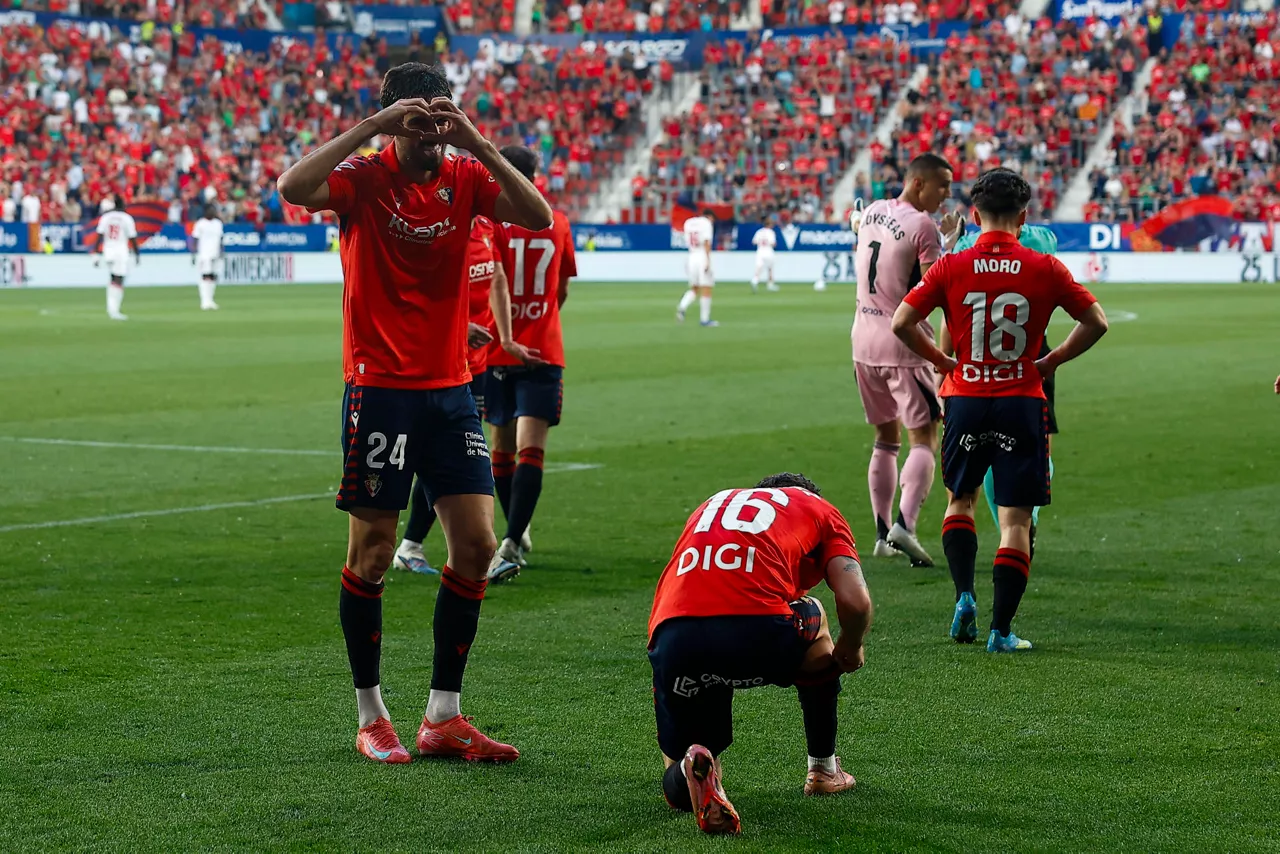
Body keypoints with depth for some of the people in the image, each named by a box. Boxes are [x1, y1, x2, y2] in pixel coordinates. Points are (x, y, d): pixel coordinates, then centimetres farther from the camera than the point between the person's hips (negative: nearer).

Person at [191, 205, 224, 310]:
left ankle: (209, 301, 11)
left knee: (213, 278, 4)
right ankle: (205, 302, -16)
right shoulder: (200, 224, -4)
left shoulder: (218, 223, 13)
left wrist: (221, 251, 9)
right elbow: (195, 239, -4)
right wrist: (194, 254, -9)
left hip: (214, 255, 6)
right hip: (203, 254, -6)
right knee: (205, 277, -13)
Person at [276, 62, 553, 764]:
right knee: (372, 555, 1)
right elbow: (293, 188, -28)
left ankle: (443, 718, 10)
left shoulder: (465, 177, 3)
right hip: (380, 389, -4)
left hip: (451, 389, 4)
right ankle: (371, 718, 15)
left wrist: (478, 143, -21)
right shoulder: (366, 177, -8)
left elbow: (537, 216, -13)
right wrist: (370, 126, -27)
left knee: (476, 546, 0)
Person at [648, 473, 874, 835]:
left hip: (671, 637, 3)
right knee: (813, 620, 36)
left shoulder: (713, 505, 36)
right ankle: (823, 770, 40)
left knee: (679, 791, 22)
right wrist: (851, 649, 30)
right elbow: (855, 602, 9)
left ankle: (693, 768, -15)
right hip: (758, 632, -3)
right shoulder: (819, 509, 24)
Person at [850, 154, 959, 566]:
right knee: (923, 438, -4)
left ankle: (882, 533, 15)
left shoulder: (872, 211, 8)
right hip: (904, 340, -7)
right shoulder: (923, 227, -15)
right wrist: (949, 241, -6)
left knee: (886, 437, 16)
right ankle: (905, 522, -22)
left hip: (864, 338, 7)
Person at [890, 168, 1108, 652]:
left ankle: (964, 594, 3)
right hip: (1022, 403, -1)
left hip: (966, 399, 1)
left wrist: (941, 361, 8)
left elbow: (901, 323, -5)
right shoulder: (1044, 269, -4)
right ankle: (1001, 630, -2)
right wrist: (1050, 362, 9)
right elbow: (1095, 323, -1)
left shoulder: (951, 267, -3)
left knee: (960, 500, 22)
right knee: (1015, 518, 2)